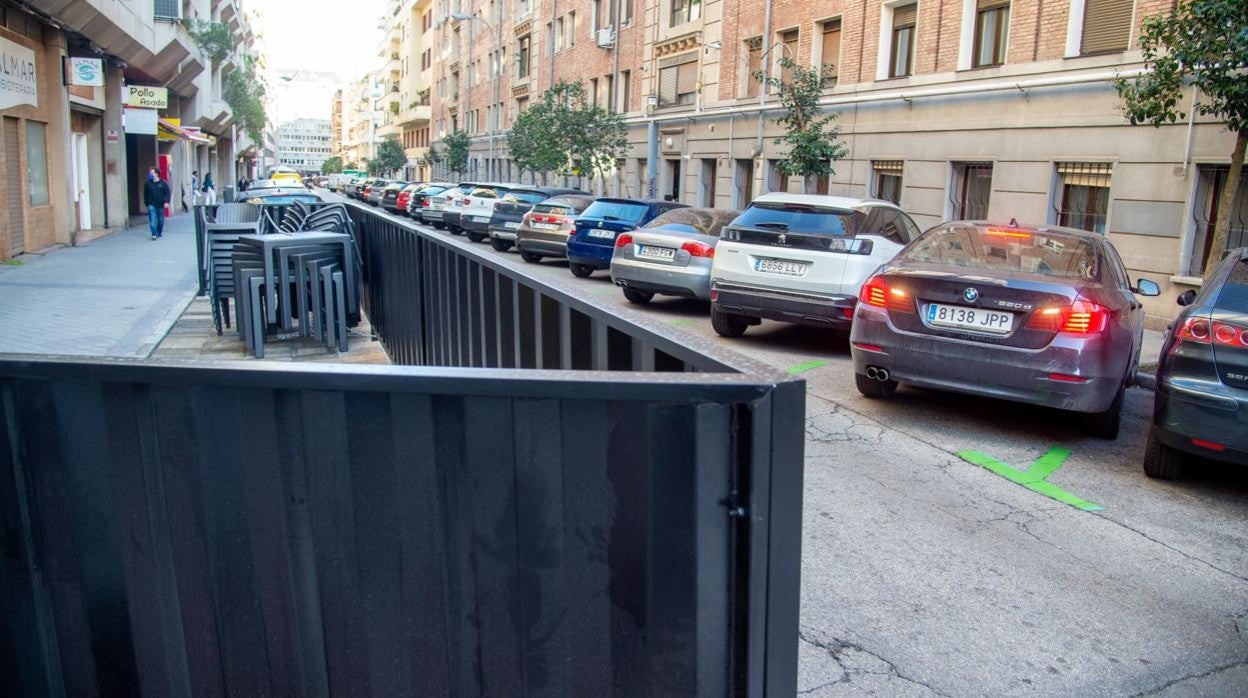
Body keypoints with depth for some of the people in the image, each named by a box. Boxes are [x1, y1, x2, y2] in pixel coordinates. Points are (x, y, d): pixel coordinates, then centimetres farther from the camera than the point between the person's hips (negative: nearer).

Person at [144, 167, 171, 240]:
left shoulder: (162, 183, 0)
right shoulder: (148, 183, 3)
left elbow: (167, 193, 0)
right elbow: (145, 194, 10)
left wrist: (166, 202, -12)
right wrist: (146, 203, 9)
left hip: (160, 205, 1)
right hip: (151, 205, -1)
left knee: (161, 220, 11)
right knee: (152, 220, -12)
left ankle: (159, 233, 27)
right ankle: (154, 234, -16)